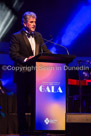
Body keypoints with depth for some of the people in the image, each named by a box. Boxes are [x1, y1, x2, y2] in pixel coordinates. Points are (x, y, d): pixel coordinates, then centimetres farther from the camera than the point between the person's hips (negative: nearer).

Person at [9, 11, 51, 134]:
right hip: (23, 73, -5)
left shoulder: (38, 36, 15)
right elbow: (13, 54, -10)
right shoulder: (16, 36, -3)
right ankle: (23, 127, 7)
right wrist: (25, 59, -24)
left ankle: (35, 125, 12)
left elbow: (45, 51, 13)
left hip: (36, 73, 5)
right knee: (22, 101, 1)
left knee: (36, 100, 5)